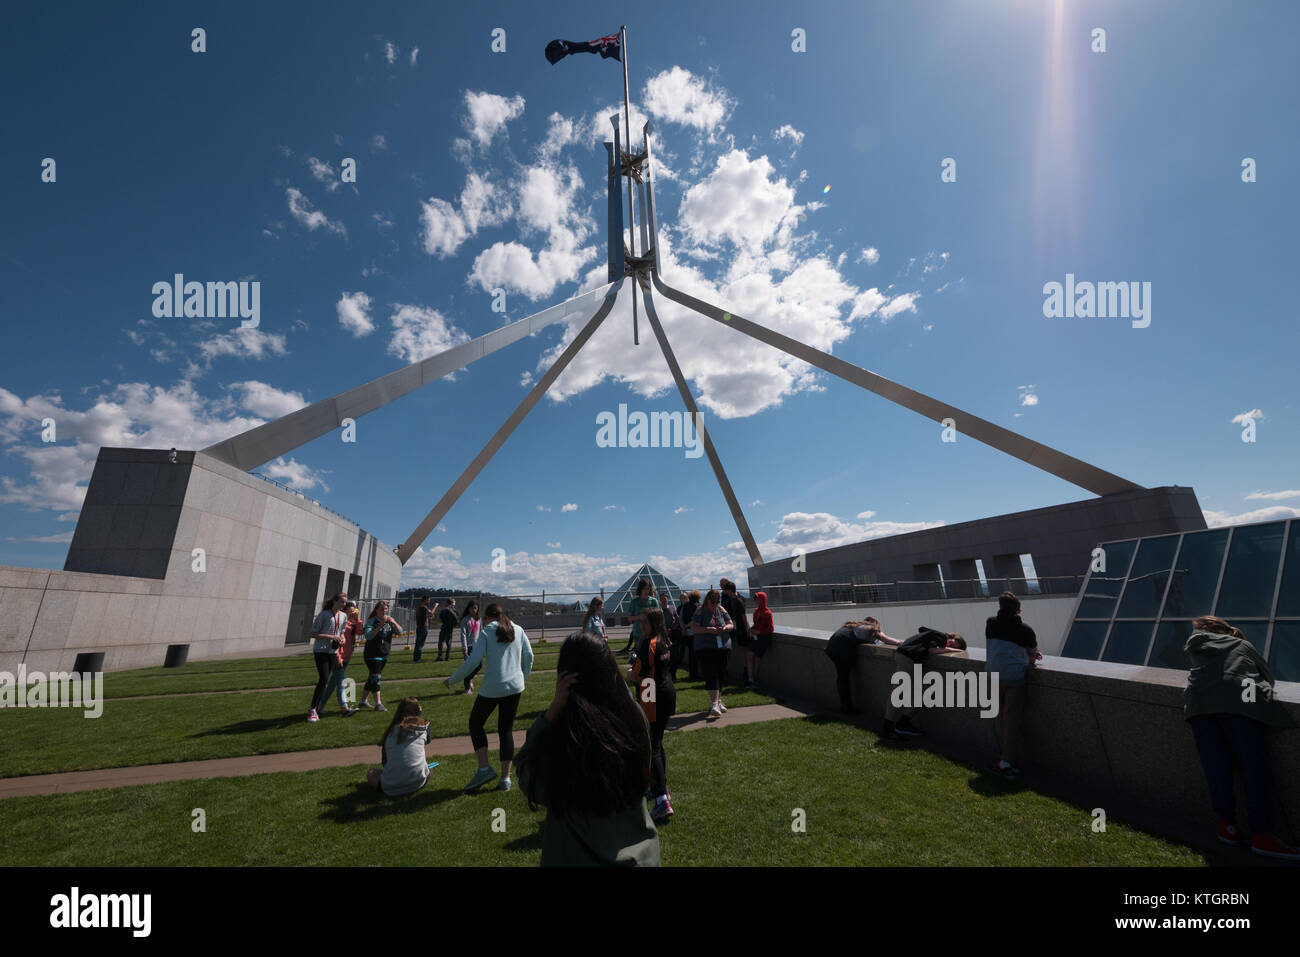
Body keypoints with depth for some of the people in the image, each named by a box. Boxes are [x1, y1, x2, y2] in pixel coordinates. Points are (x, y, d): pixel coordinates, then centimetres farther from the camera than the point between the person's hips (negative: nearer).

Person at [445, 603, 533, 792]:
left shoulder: (486, 633, -5)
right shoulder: (518, 630, 6)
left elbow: (473, 661, -13)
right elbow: (529, 656, 7)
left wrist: (452, 679, -1)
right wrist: (524, 675, 24)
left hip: (491, 688, -4)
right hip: (514, 686, 4)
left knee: (475, 724, 17)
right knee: (506, 730, 12)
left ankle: (484, 769, 8)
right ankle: (505, 779, 14)